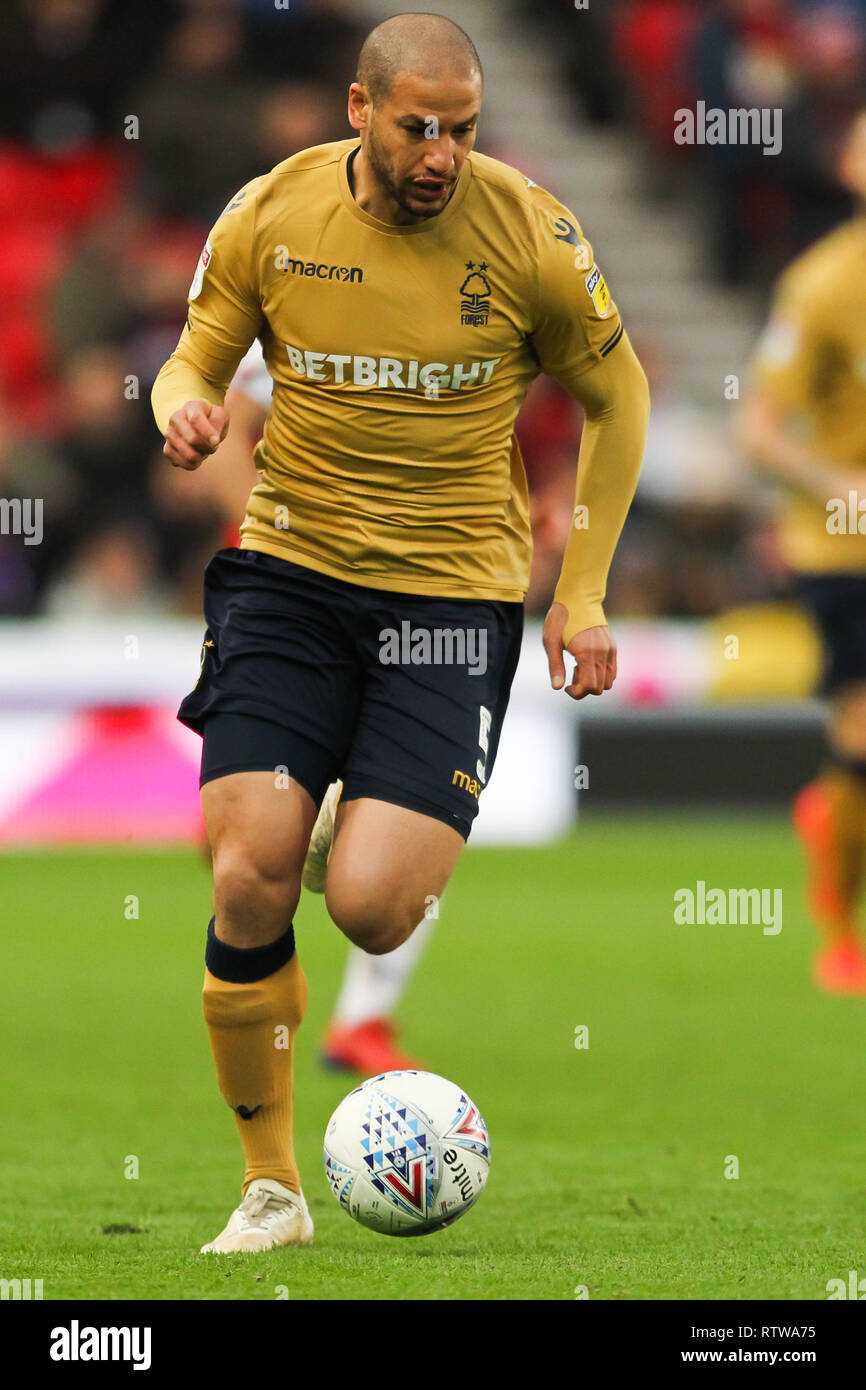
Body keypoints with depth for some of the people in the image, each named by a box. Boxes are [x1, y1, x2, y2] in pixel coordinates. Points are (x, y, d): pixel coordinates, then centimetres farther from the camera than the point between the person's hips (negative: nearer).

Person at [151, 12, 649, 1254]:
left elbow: (617, 398, 7)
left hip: (455, 590, -2)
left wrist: (584, 586, 4)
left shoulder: (529, 237, -8)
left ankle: (419, 845, 24)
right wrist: (184, 410, -14)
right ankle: (272, 1186, 5)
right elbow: (194, 361, 11)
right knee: (250, 882, -11)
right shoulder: (270, 217, -3)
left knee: (368, 908, -16)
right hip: (290, 572, 2)